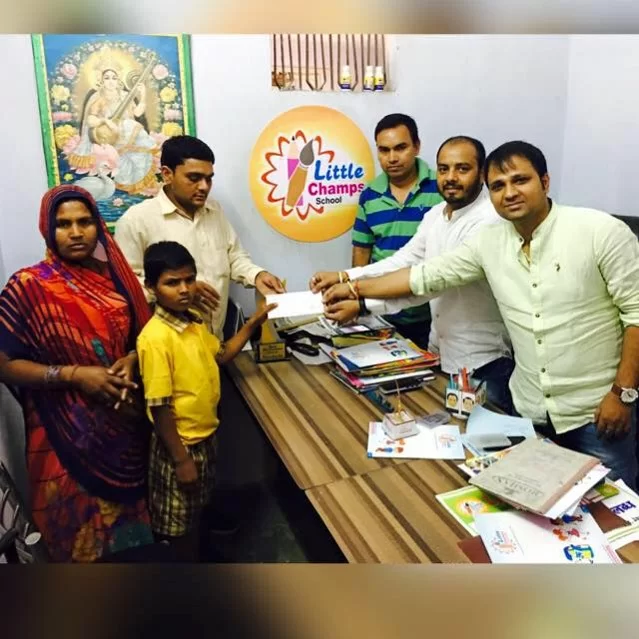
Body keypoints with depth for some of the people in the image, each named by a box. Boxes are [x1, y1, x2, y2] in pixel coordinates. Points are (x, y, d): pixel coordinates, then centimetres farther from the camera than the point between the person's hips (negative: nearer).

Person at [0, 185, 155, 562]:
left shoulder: (115, 275, 1)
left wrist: (131, 360, -11)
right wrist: (73, 375, -21)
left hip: (125, 424, 4)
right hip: (69, 435, -4)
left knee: (133, 520, 20)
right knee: (83, 526, 12)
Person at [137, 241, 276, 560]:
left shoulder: (194, 322, -1)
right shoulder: (155, 338, -26)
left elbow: (221, 354, 17)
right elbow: (159, 407, -23)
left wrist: (252, 323, 6)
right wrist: (181, 459, -19)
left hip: (205, 437, 8)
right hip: (179, 445, -8)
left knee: (197, 510, 27)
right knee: (179, 524, 14)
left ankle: (197, 554, 48)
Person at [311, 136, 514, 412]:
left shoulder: (489, 221, -22)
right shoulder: (435, 215, 6)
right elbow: (405, 260, 5)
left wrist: (363, 306, -31)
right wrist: (345, 276, -8)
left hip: (482, 362, -8)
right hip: (439, 352, 8)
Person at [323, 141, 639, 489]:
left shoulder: (601, 232, -13)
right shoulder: (489, 242, -1)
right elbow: (425, 275, 4)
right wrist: (354, 288, 4)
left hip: (598, 409, -3)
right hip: (530, 409, 4)